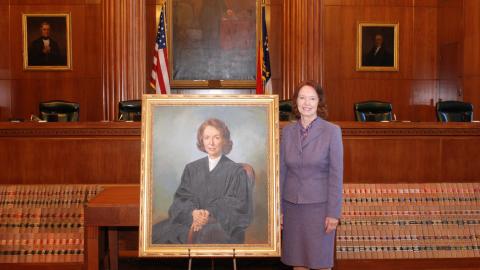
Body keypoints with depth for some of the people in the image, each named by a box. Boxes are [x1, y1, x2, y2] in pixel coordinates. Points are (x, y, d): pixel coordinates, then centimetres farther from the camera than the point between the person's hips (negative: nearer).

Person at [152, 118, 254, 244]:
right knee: (158, 233, -25)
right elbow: (181, 198, 8)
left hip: (223, 225, -3)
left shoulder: (236, 171, 7)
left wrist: (210, 214, -19)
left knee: (210, 235, -38)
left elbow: (236, 206, -1)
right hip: (191, 220, 3)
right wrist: (193, 213, -15)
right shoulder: (191, 169, 18)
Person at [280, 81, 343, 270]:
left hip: (319, 205, -3)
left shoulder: (332, 131, -8)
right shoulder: (287, 131, 3)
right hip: (292, 205, 3)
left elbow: (336, 175, -9)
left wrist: (333, 212, -11)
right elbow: (282, 171, 7)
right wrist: (278, 208, 6)